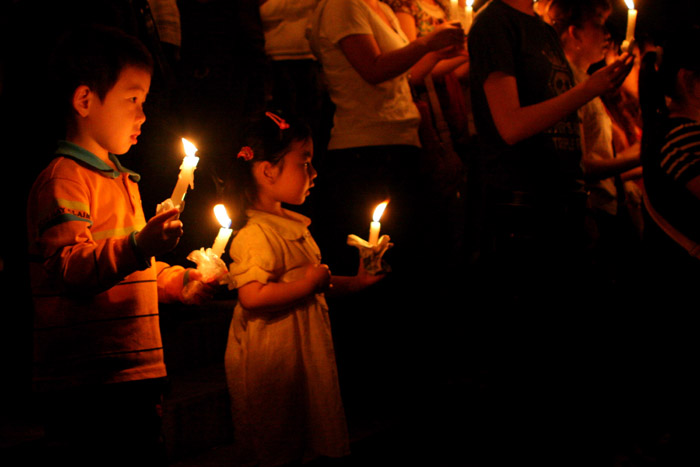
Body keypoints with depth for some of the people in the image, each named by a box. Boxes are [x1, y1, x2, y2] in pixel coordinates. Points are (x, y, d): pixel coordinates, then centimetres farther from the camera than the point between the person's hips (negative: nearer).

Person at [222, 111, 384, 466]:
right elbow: (252, 296, -30)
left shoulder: (293, 224, 12)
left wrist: (355, 282, 14)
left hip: (304, 344, 10)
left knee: (308, 438, 16)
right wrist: (308, 284, -23)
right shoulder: (257, 233, -20)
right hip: (272, 354, -10)